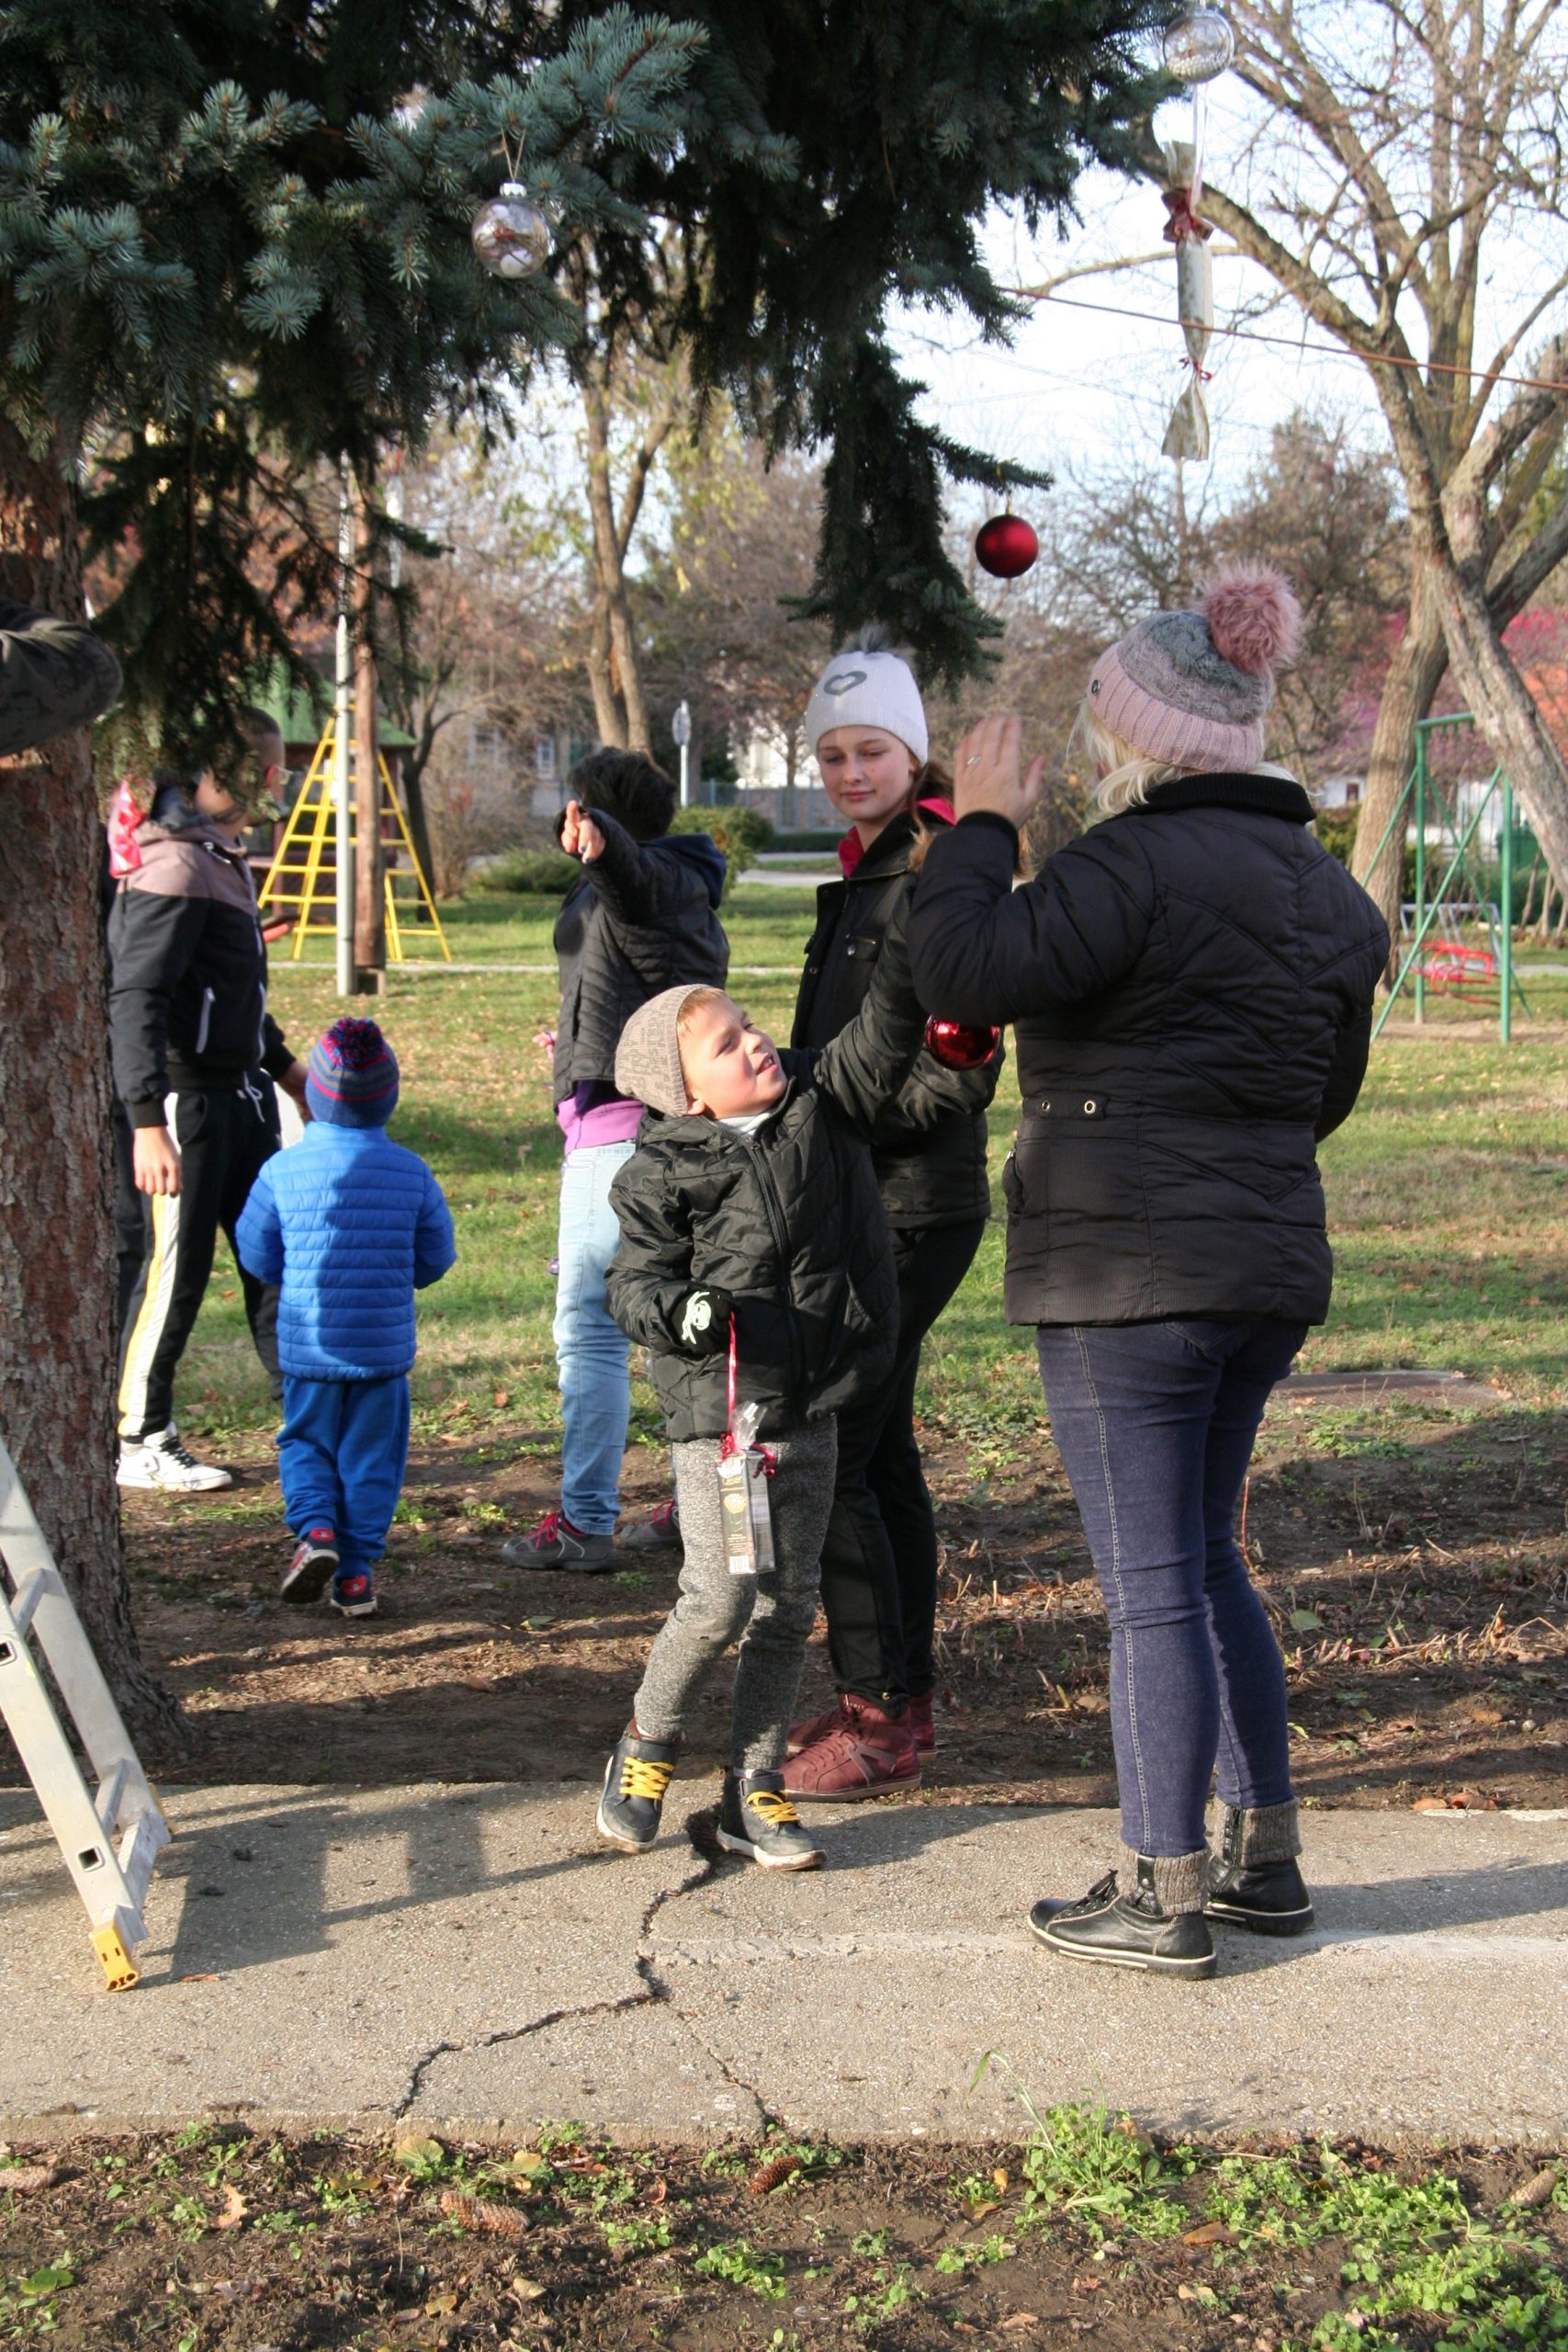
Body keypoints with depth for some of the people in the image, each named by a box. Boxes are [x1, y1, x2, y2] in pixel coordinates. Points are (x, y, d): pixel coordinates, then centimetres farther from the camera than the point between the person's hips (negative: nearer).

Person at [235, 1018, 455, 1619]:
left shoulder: (283, 1170, -7)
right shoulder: (411, 1172, -4)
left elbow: (257, 1256, 1)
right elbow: (436, 1258, 3)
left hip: (309, 1343, -1)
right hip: (387, 1344, 1)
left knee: (305, 1441, 16)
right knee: (371, 1454, 10)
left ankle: (316, 1529, -8)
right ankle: (357, 1572, 9)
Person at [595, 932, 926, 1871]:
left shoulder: (823, 1105, 5)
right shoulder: (665, 1176, -7)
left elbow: (885, 1030, 1)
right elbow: (635, 1278, -6)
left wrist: (908, 936, -11)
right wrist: (676, 1311, -27)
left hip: (812, 1410, 5)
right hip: (718, 1412, -5)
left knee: (790, 1604, 8)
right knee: (721, 1596, -11)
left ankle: (753, 1789, 19)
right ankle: (648, 1746, 15)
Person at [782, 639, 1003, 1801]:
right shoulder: (867, 873, 16)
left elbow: (960, 1074, -19)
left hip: (910, 1211, -10)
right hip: (867, 1208, 10)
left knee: (824, 1455, -9)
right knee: (878, 1451, 14)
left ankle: (879, 1721, -3)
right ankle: (905, 1699, 22)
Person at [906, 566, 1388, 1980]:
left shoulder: (1141, 864, -16)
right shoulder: (1323, 885, 13)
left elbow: (971, 972, -24)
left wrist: (982, 827, -9)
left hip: (1130, 1274, -9)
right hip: (1272, 1266, 9)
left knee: (1152, 1583, -2)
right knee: (1204, 1560, 20)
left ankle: (1164, 1895, 5)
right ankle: (1264, 1859, 25)